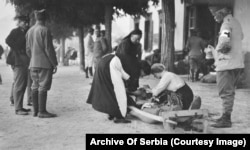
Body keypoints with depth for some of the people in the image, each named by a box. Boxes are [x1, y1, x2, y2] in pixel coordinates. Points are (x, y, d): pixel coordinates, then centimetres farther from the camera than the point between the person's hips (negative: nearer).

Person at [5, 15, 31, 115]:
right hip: (18, 61, -9)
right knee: (18, 85, -9)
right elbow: (8, 40, -23)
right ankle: (17, 109, -6)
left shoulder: (24, 33, 19)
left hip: (24, 62, 9)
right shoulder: (15, 31, -6)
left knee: (23, 85, 12)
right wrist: (18, 50, -19)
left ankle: (20, 106, 21)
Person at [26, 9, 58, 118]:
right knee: (43, 87, -5)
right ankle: (42, 111, -4)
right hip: (45, 64, -7)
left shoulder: (29, 31, 11)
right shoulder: (44, 30, -11)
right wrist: (54, 63, -7)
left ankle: (35, 110, 14)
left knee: (35, 87, 10)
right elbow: (48, 49, -13)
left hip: (33, 64, 7)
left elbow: (28, 49, 14)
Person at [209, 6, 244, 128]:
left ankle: (226, 119, -2)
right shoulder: (236, 22, 15)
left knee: (225, 93, -5)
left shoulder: (227, 23, -14)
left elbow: (225, 39, -34)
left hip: (227, 64, -10)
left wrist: (220, 48, -14)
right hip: (238, 63, 10)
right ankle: (226, 116, 24)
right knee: (229, 92, 16)